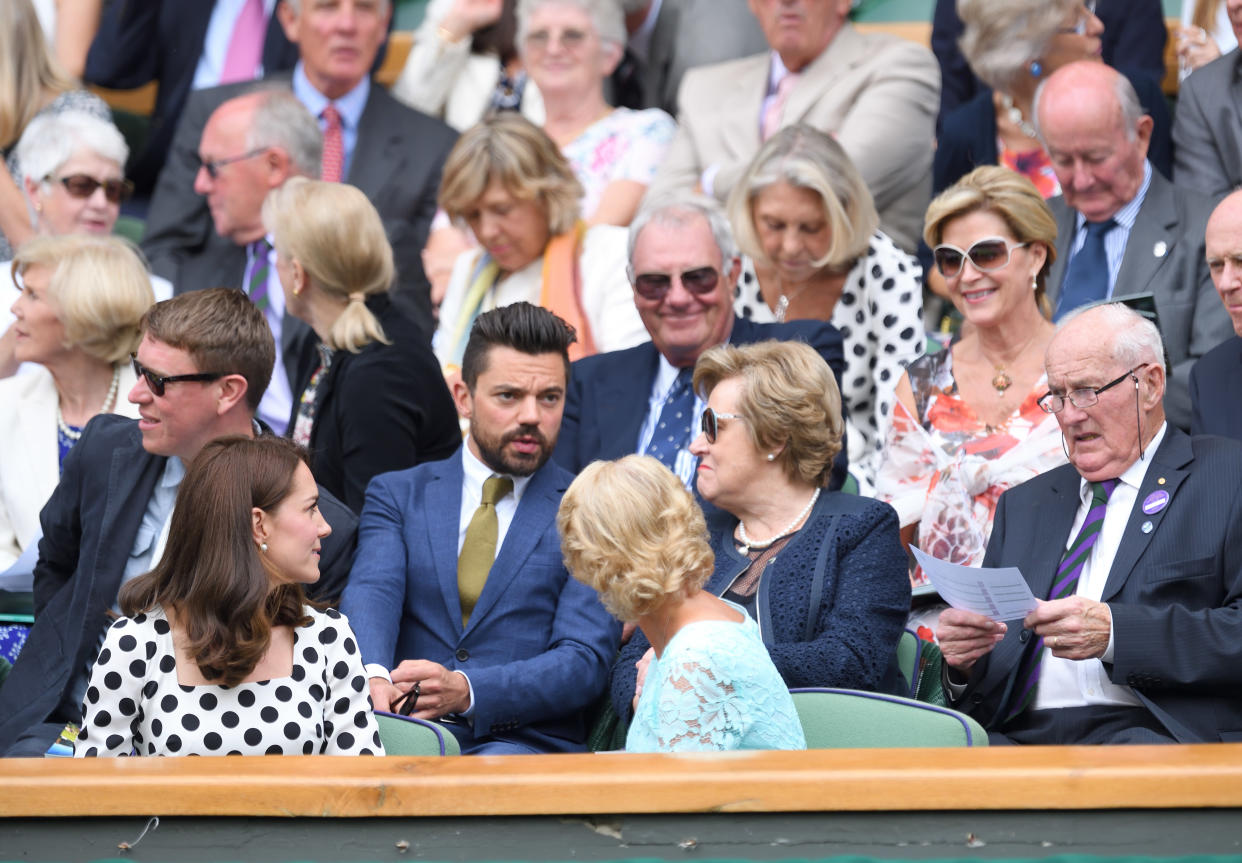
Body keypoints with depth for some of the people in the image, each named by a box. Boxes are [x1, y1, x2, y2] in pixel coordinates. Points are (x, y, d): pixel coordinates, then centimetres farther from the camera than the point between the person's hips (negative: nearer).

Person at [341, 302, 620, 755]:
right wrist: (373, 678, -28)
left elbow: (584, 659, -1)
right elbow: (371, 593, -3)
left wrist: (466, 690, -20)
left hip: (525, 743, -1)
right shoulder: (396, 495, 17)